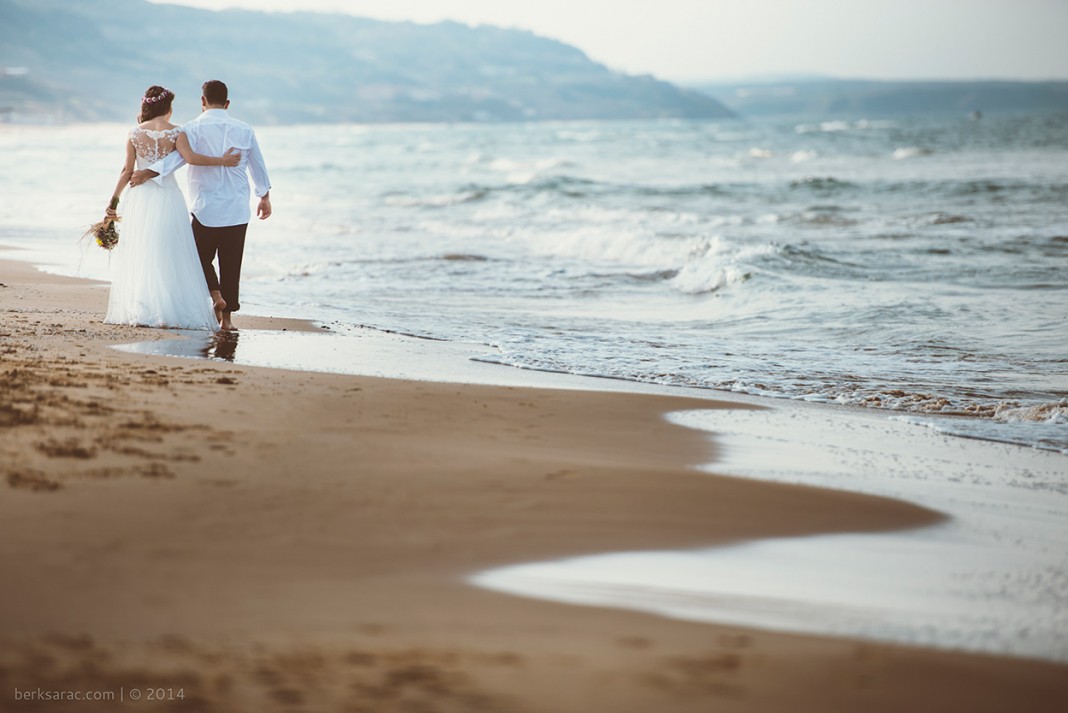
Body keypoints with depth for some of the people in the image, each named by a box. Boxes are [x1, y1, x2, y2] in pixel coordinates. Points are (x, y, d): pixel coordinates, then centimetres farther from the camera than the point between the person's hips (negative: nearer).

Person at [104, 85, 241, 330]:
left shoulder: (135, 133, 1)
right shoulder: (175, 132, -5)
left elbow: (127, 170, 2)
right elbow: (190, 157, -19)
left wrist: (114, 199, 8)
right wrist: (222, 160, -11)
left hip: (140, 198, 2)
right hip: (168, 198, -2)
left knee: (139, 257, 8)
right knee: (170, 257, 4)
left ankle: (138, 311, 4)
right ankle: (173, 310, 0)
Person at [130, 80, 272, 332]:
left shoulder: (194, 129, -6)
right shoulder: (244, 130, 7)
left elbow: (177, 155, -23)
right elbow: (258, 165, 17)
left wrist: (147, 173, -30)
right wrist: (265, 197, 30)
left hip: (206, 209, -2)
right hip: (238, 210, 3)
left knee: (202, 257, 14)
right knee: (231, 263, 6)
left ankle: (216, 295, -8)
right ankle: (227, 317, 6)